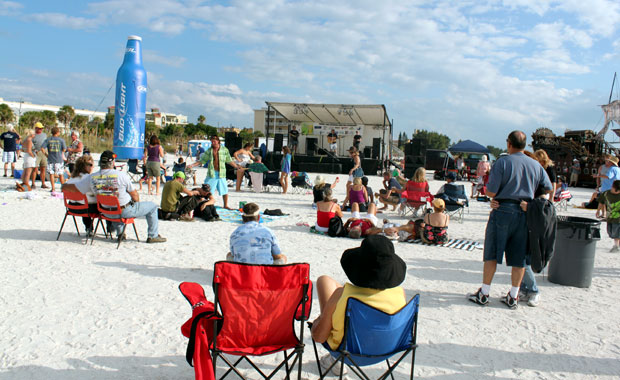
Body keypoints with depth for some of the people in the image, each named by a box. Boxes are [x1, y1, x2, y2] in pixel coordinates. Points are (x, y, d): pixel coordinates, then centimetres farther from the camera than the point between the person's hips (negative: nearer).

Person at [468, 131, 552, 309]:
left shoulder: (502, 162, -10)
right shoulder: (536, 165, 5)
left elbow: (491, 192, -14)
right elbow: (549, 189, 14)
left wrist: (486, 190, 8)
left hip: (503, 211, -4)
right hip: (525, 213, 4)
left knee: (492, 254, 5)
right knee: (519, 256, 10)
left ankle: (484, 293, 10)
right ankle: (513, 296, 17)